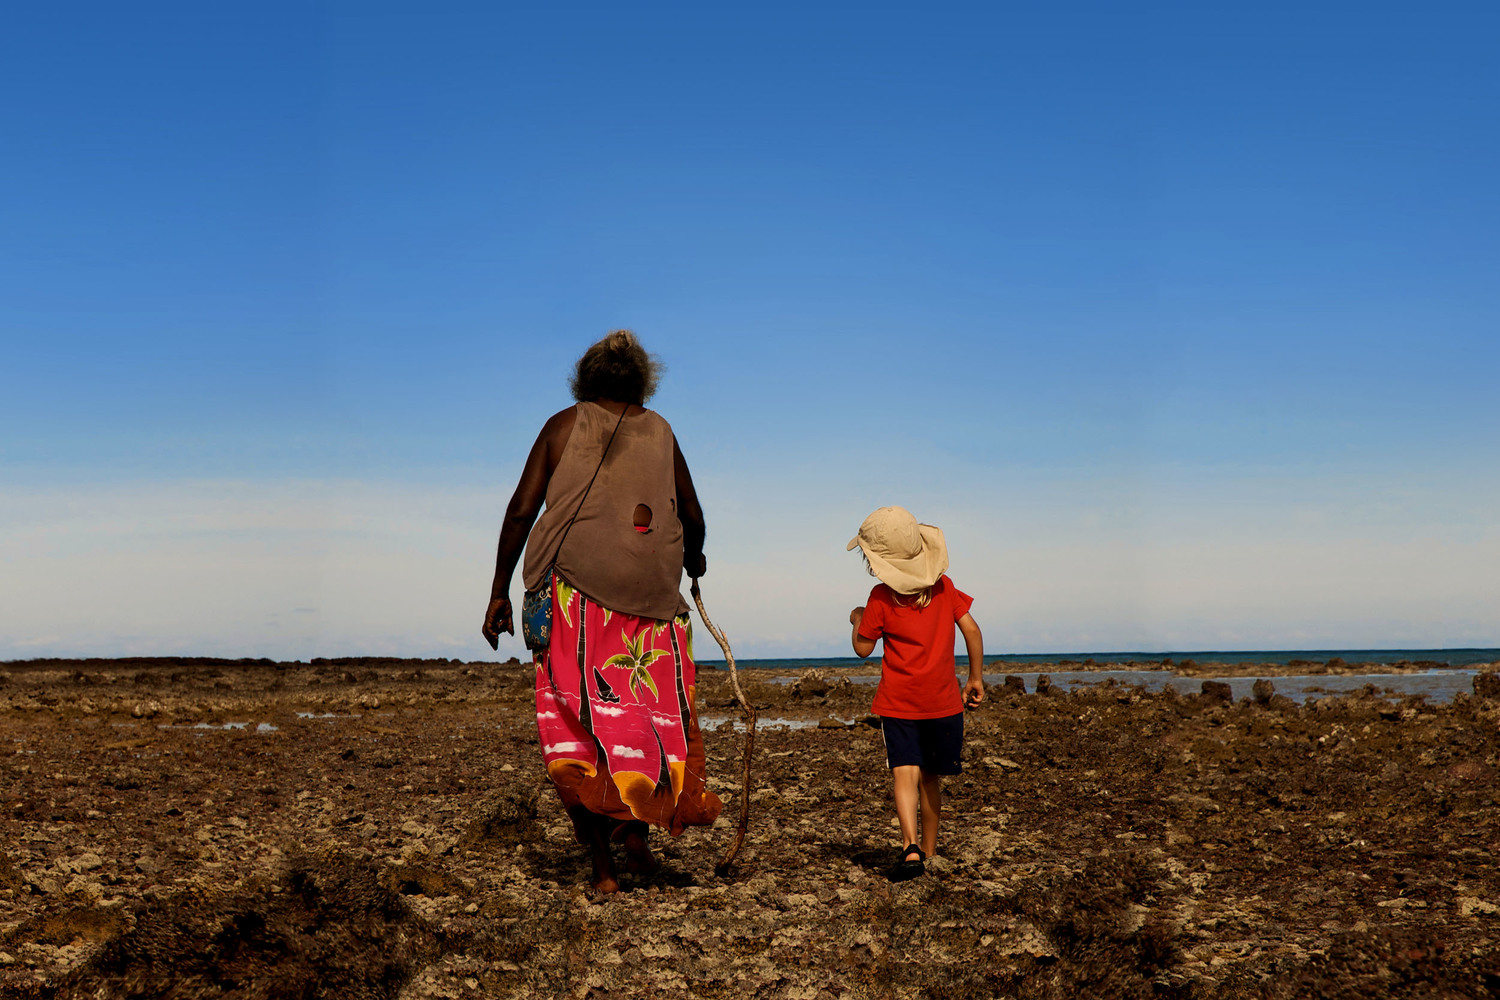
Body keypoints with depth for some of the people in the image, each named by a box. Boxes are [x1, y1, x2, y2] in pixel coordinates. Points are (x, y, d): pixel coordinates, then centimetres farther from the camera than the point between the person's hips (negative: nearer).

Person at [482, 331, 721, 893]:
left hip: (573, 594, -1)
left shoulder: (563, 426, 7)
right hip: (651, 596, 1)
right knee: (653, 709, 14)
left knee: (579, 721, 3)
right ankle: (637, 824, -6)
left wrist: (499, 593, 7)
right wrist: (693, 557, 39)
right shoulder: (659, 431, 10)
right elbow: (692, 515, 17)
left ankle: (601, 862, -3)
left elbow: (521, 511, 1)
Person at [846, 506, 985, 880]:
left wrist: (857, 619, 20)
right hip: (943, 701, 4)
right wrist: (976, 679, 10)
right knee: (930, 777, 16)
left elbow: (863, 648, -1)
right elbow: (972, 630, 2)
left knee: (905, 773, -11)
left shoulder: (882, 597, -7)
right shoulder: (943, 586, 4)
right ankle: (928, 851, 26)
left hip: (898, 702, -4)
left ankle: (911, 848, -31)